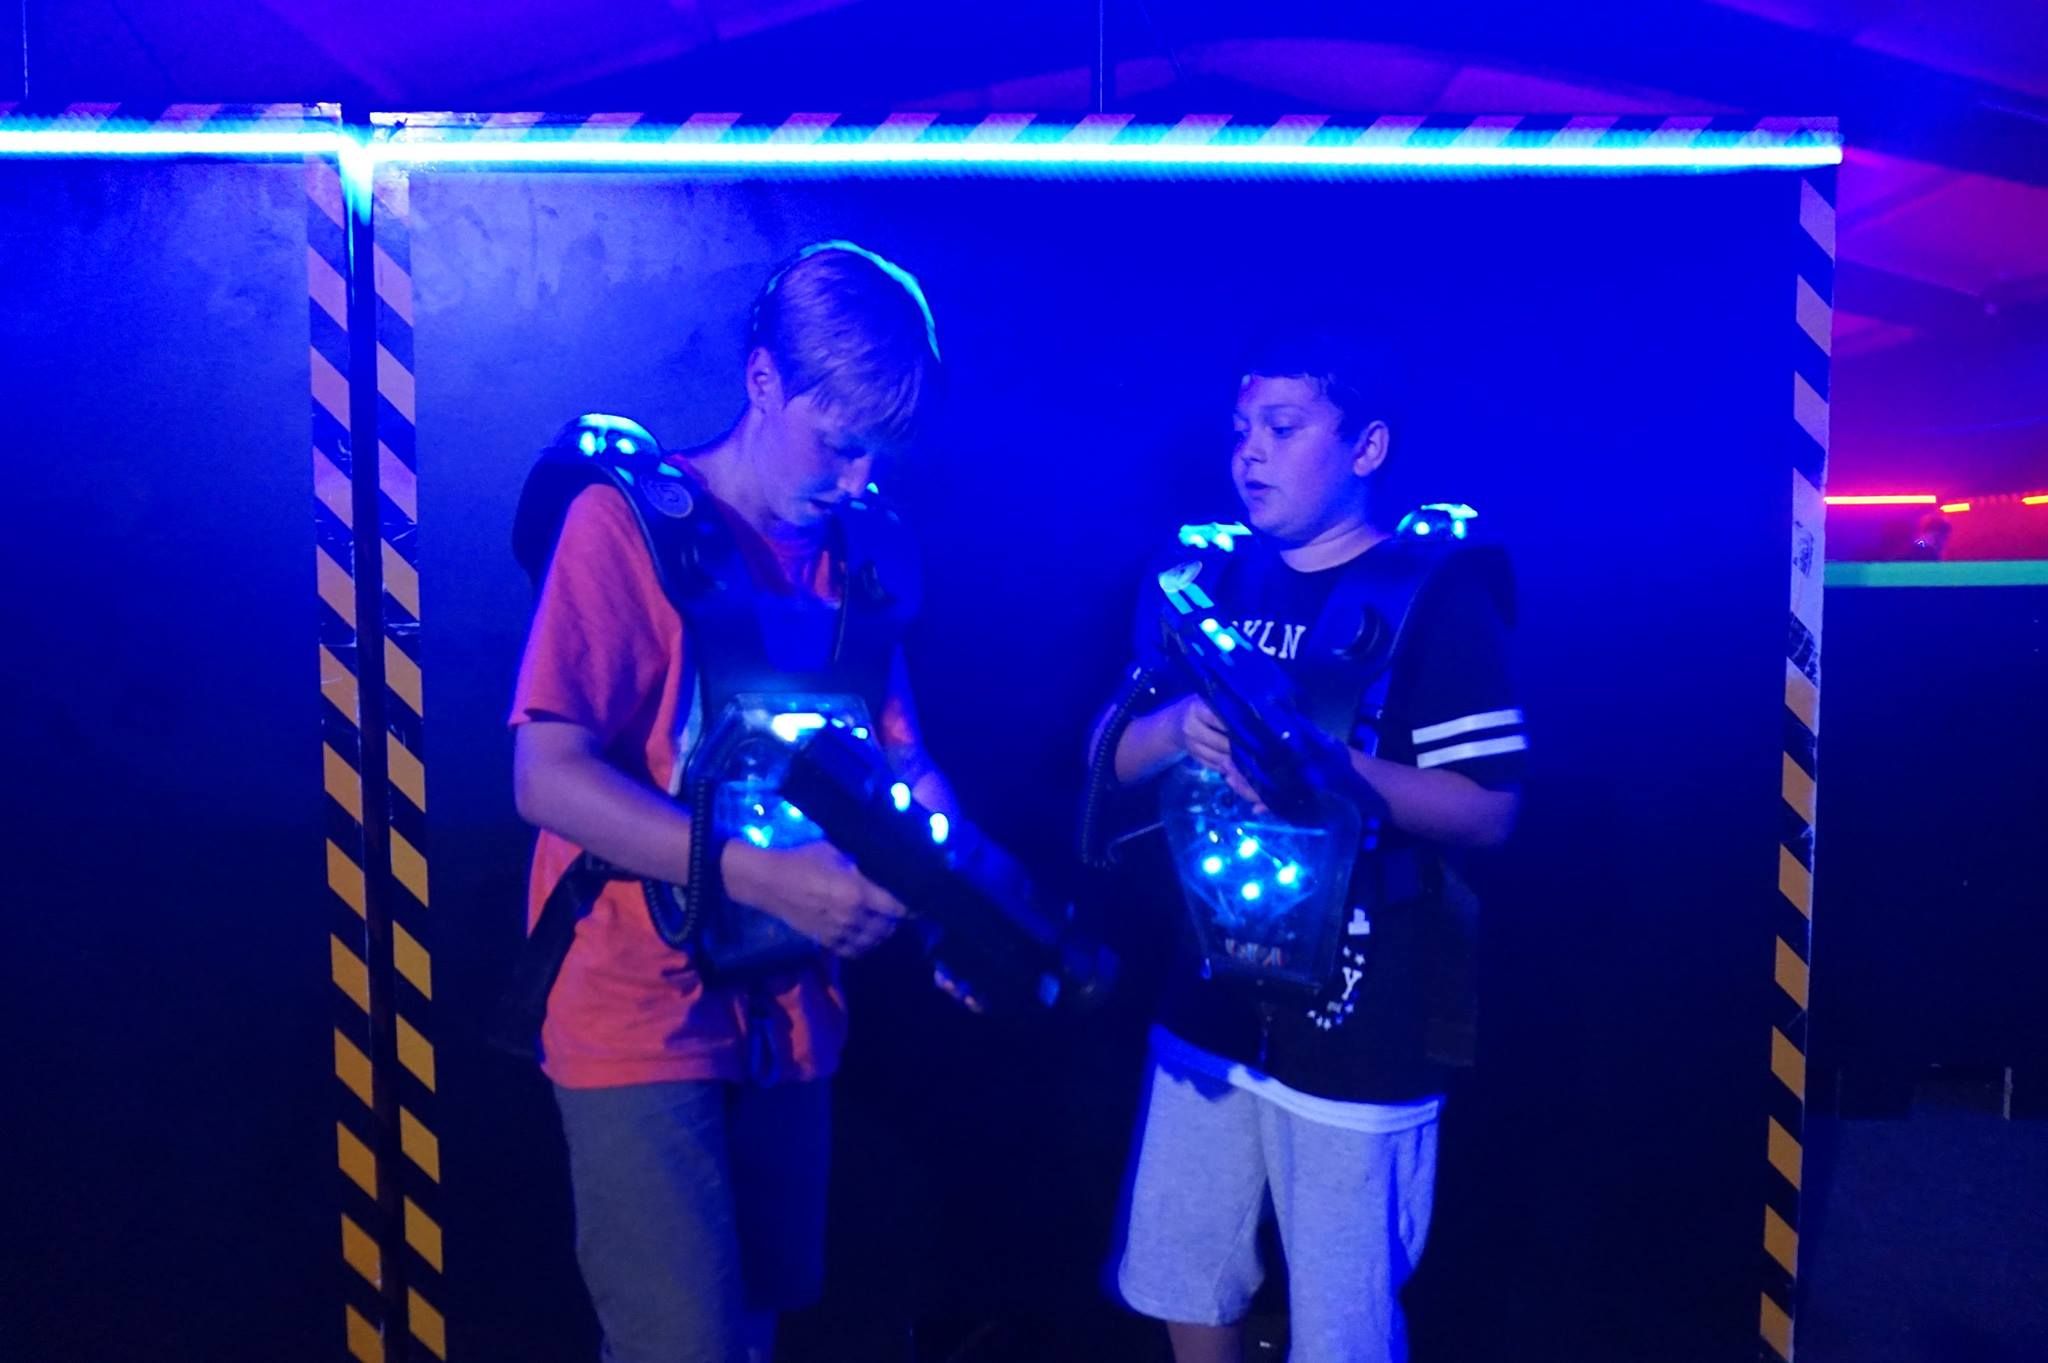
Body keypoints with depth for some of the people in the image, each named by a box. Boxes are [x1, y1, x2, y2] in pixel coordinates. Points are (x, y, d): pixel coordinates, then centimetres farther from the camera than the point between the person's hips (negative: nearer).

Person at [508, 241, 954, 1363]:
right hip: (646, 1018, -5)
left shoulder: (855, 552, 6)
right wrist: (764, 875, -27)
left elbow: (900, 757, 8)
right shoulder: (629, 520, -12)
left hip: (789, 1014, 6)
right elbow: (547, 777, -18)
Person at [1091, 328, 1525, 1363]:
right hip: (1211, 1004, 6)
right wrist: (1182, 727, -17)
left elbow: (1487, 810, -15)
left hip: (1362, 1027, -5)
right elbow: (1109, 754, 4)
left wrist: (1320, 760, -28)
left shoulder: (1435, 590, -10)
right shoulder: (1207, 575, 7)